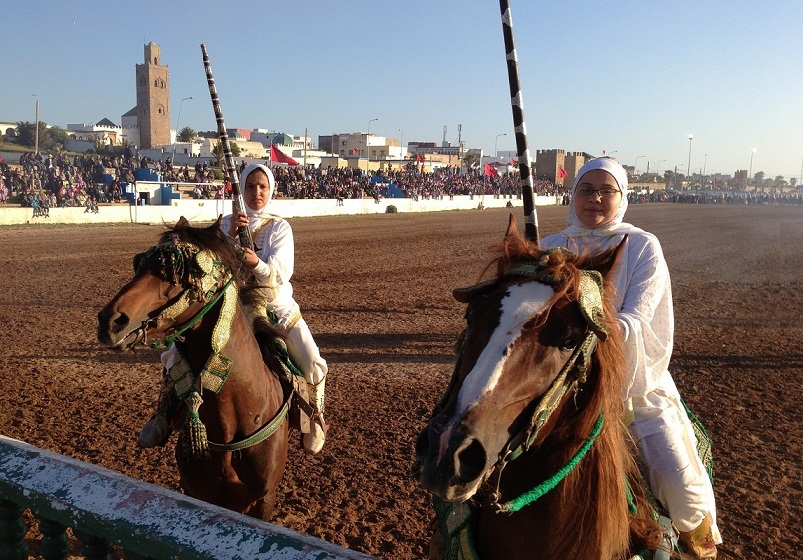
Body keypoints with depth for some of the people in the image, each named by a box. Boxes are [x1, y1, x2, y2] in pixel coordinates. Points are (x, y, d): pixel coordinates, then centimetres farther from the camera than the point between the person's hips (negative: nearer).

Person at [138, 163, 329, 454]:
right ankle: (165, 410, 11)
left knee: (313, 365, -16)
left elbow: (282, 273, -15)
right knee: (178, 352, -14)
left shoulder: (280, 227, -1)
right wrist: (231, 234, -24)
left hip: (274, 304, -1)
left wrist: (257, 263, -36)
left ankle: (314, 417, 13)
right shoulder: (227, 223, 4)